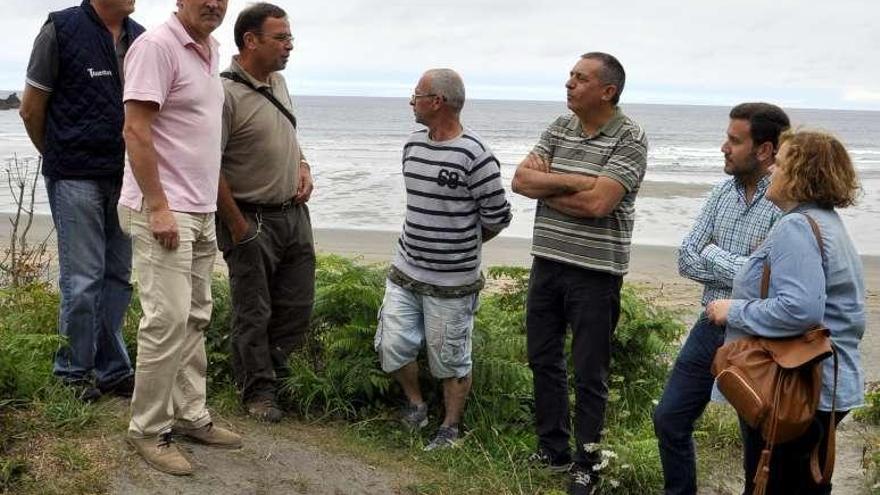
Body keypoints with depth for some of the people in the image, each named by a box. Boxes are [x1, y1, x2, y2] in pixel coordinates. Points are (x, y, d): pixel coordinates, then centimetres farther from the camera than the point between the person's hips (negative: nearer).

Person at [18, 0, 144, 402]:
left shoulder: (139, 37, 9)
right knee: (83, 280, -2)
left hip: (125, 177, 5)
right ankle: (73, 373, 13)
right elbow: (31, 109, 0)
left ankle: (111, 371, 20)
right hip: (76, 179, -5)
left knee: (118, 276, 9)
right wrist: (59, 158, 10)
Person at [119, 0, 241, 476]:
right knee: (168, 321, -7)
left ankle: (190, 416, 23)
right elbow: (135, 131, -18)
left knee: (195, 319, 13)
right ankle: (148, 430, 6)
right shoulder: (157, 45, -13)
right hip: (163, 211, -9)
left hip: (201, 211, 9)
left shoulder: (209, 50, 13)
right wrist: (159, 207, -21)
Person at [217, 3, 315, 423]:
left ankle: (274, 369, 33)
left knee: (297, 306, 14)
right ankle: (259, 391, 21)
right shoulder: (226, 93, -19)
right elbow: (211, 168, -20)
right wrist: (239, 227, -15)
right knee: (253, 313, 5)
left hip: (295, 213, 8)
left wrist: (302, 166, 6)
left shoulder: (278, 82, 9)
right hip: (252, 219, -8)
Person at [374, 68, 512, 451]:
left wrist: (462, 246, 6)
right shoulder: (413, 144, 5)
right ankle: (416, 404, 32)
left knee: (450, 360, 7)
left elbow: (497, 217, -9)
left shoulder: (475, 156, -18)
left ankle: (450, 427, 26)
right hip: (405, 270, 6)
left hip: (452, 282, -6)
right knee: (392, 347, 6)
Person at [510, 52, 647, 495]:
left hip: (595, 272, -6)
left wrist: (545, 184, -12)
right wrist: (572, 181, -15)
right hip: (547, 261, 6)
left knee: (590, 374, 4)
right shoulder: (560, 127, 7)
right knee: (543, 359, 16)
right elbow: (520, 180, -1)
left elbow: (597, 202, -23)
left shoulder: (629, 138, -12)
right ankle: (552, 449, 32)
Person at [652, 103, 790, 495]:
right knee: (669, 419, 15)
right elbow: (686, 259, 0)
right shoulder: (724, 191, 2)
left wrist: (714, 255, -12)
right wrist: (742, 269, -14)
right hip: (711, 327, 7)